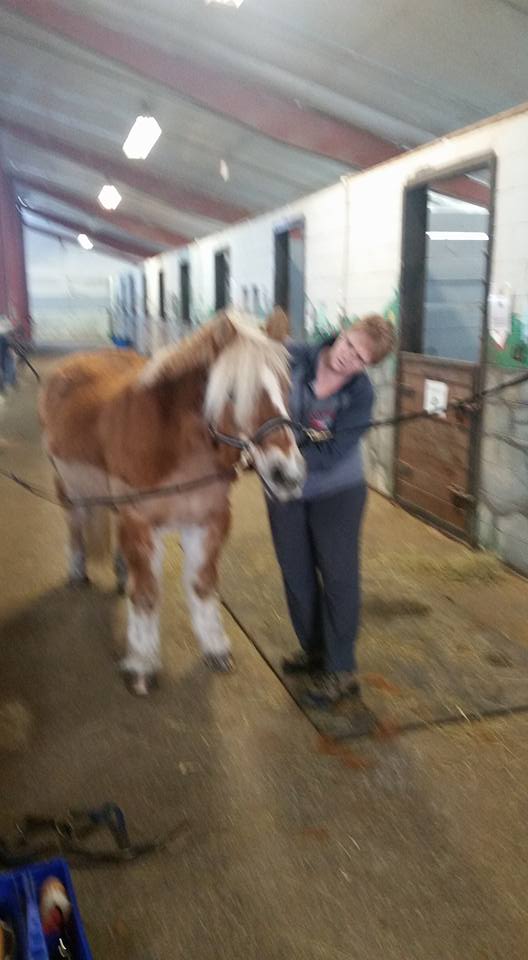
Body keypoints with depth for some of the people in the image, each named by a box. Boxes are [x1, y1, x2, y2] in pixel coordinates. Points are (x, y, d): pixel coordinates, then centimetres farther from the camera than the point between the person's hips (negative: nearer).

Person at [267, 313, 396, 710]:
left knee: (338, 575, 1)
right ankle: (314, 650, 35)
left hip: (337, 492, -3)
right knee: (296, 572, 14)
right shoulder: (292, 357, -17)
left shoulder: (361, 395, -20)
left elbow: (330, 455, -24)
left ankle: (341, 670, 14)